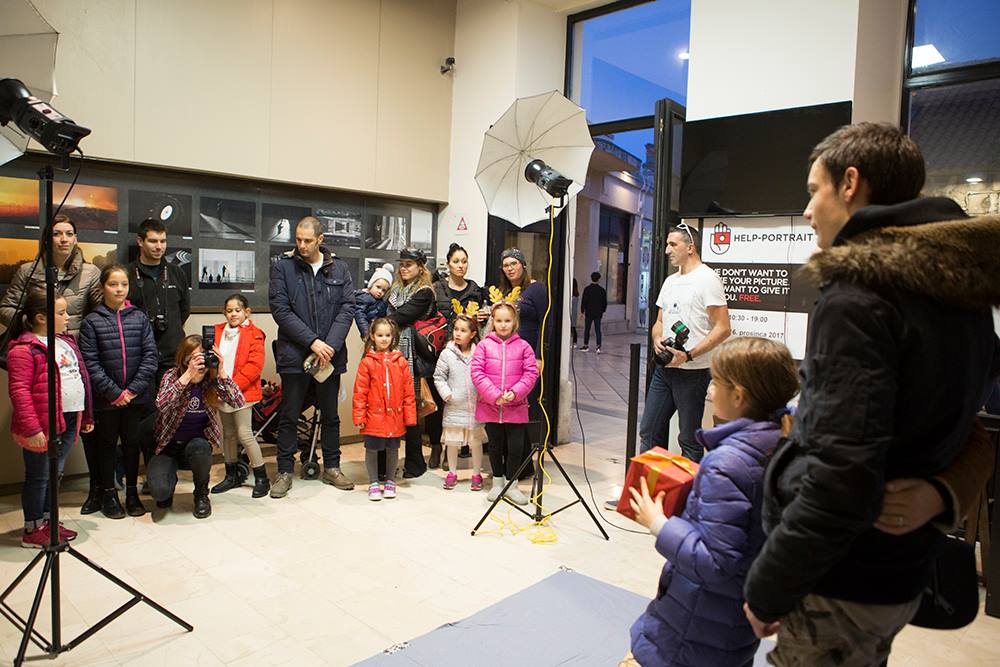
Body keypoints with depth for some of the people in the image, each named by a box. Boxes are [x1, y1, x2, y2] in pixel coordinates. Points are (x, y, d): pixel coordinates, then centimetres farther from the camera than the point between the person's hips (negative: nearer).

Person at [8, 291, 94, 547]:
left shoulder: (66, 341, 13)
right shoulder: (24, 349, -14)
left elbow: (80, 378, 18)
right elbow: (19, 391, -18)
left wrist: (86, 415, 18)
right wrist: (31, 428, -22)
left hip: (69, 421, 8)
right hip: (43, 425, -8)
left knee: (55, 474, 18)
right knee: (39, 476, 5)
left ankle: (46, 520, 32)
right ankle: (32, 530, 19)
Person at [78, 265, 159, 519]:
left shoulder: (139, 318, 1)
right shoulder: (91, 321, -4)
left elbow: (150, 355, -3)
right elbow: (90, 362, -8)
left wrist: (134, 389, -10)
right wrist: (114, 392, -13)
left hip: (135, 396, 1)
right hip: (106, 398, -1)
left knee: (132, 442, 11)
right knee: (106, 443, 11)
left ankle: (132, 493, 24)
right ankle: (108, 494, 24)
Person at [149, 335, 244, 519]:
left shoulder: (213, 380, -10)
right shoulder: (172, 375, -13)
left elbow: (239, 403, -24)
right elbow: (161, 404, -33)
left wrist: (222, 373, -34)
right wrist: (188, 375, -42)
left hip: (199, 444, 1)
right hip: (168, 446, -1)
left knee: (198, 447, -35)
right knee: (159, 491, -24)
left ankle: (201, 495, -5)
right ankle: (170, 478, 16)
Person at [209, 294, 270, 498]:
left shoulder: (253, 335, -8)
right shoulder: (217, 332, 8)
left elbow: (255, 365, -14)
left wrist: (233, 385, -18)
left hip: (242, 392, -6)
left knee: (245, 434, -7)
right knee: (228, 434, 15)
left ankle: (261, 477, 5)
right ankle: (232, 475, 29)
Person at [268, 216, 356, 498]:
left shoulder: (339, 268, 5)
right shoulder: (283, 267, -1)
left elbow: (347, 307, 0)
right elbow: (280, 309, -8)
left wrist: (332, 344, -12)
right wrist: (312, 341, -15)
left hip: (331, 354, 2)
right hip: (294, 354, -2)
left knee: (330, 414, 13)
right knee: (289, 416, 6)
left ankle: (331, 467, 27)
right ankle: (285, 471, 19)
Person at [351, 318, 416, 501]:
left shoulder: (400, 361, 0)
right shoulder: (367, 362, -6)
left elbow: (408, 390, 2)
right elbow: (360, 392, -5)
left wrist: (410, 415, 1)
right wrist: (359, 417, -8)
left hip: (395, 416, 2)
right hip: (374, 416, -2)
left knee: (392, 449, 14)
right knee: (372, 449, 9)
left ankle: (390, 482, 32)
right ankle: (373, 484, 25)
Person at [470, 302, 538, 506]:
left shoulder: (523, 346, 0)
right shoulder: (484, 345, -2)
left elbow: (531, 373, -3)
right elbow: (477, 372, -8)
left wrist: (515, 392, -17)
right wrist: (494, 395, -17)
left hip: (516, 407, 0)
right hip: (490, 406, 0)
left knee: (516, 447, 0)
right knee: (495, 445, 14)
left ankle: (511, 484, 19)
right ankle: (497, 482, 32)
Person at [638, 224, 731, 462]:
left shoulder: (707, 279, -9)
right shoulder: (670, 281, 16)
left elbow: (722, 328, -14)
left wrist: (688, 355, -20)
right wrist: (657, 339, -2)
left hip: (693, 371, -8)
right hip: (664, 368, 8)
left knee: (689, 438, 2)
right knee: (649, 431, 12)